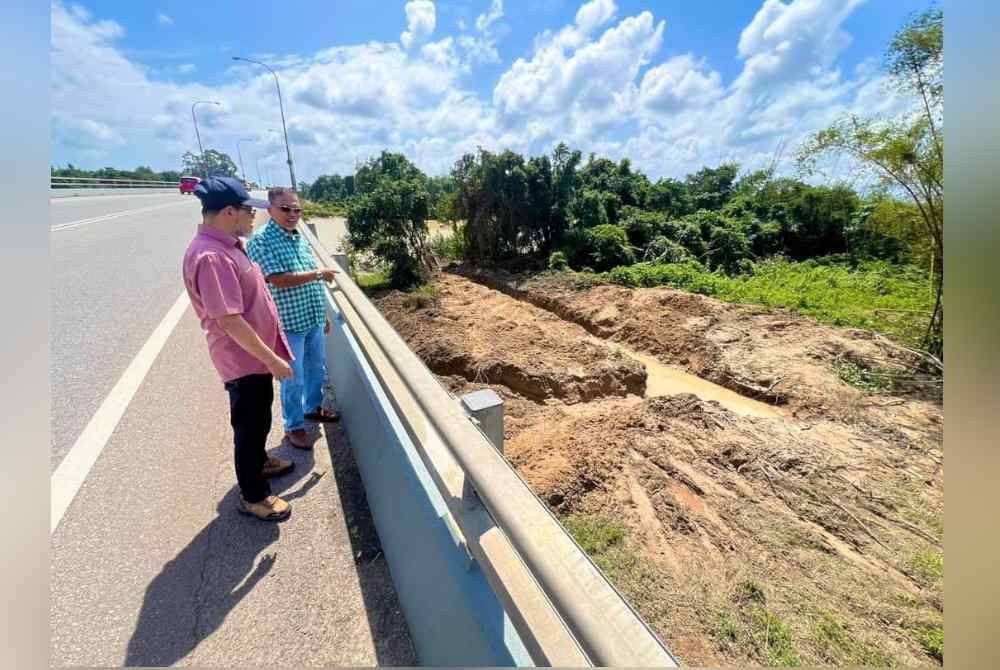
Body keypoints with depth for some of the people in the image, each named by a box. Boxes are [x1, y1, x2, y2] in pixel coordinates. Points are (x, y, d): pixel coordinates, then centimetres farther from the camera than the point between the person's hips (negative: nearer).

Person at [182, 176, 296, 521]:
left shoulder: (227, 244, 6)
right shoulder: (210, 256, -27)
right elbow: (229, 321, -28)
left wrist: (268, 354, 22)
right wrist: (271, 358, -23)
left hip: (256, 353, 9)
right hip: (243, 359, -9)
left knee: (259, 420, 26)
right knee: (250, 425, 7)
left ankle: (258, 462, 48)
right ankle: (253, 496, 25)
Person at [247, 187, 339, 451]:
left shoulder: (301, 239, 9)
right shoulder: (261, 241, -13)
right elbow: (278, 280, -23)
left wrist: (323, 314, 16)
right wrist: (319, 273, -16)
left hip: (313, 320, 7)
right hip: (288, 323, -7)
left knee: (317, 368, 20)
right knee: (293, 378, 5)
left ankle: (313, 407, 43)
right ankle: (294, 426, 23)